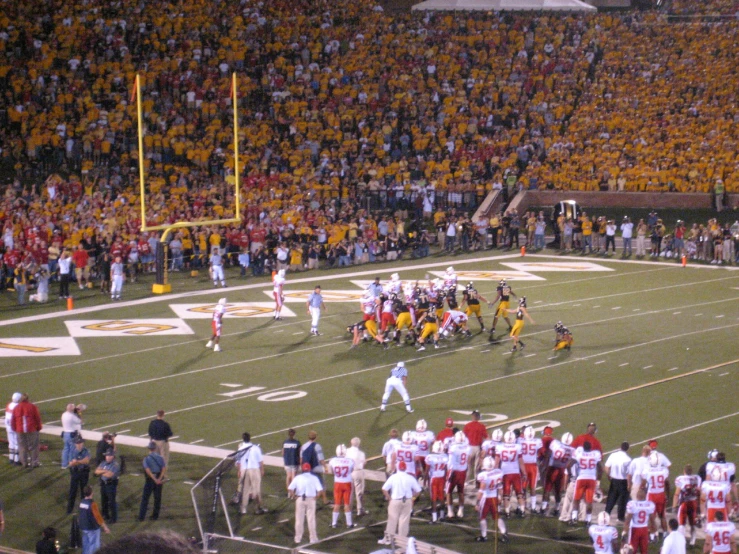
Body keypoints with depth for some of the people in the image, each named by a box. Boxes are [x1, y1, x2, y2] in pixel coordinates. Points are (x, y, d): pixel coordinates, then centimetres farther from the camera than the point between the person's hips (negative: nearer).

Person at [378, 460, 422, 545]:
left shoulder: (393, 477, -8)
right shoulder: (410, 478, -3)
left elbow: (384, 489, -9)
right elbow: (418, 490, 2)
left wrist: (389, 498, 1)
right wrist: (412, 498, 12)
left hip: (395, 501, -1)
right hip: (407, 501, 1)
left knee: (392, 519, 7)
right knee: (404, 520, 9)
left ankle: (388, 538, 12)